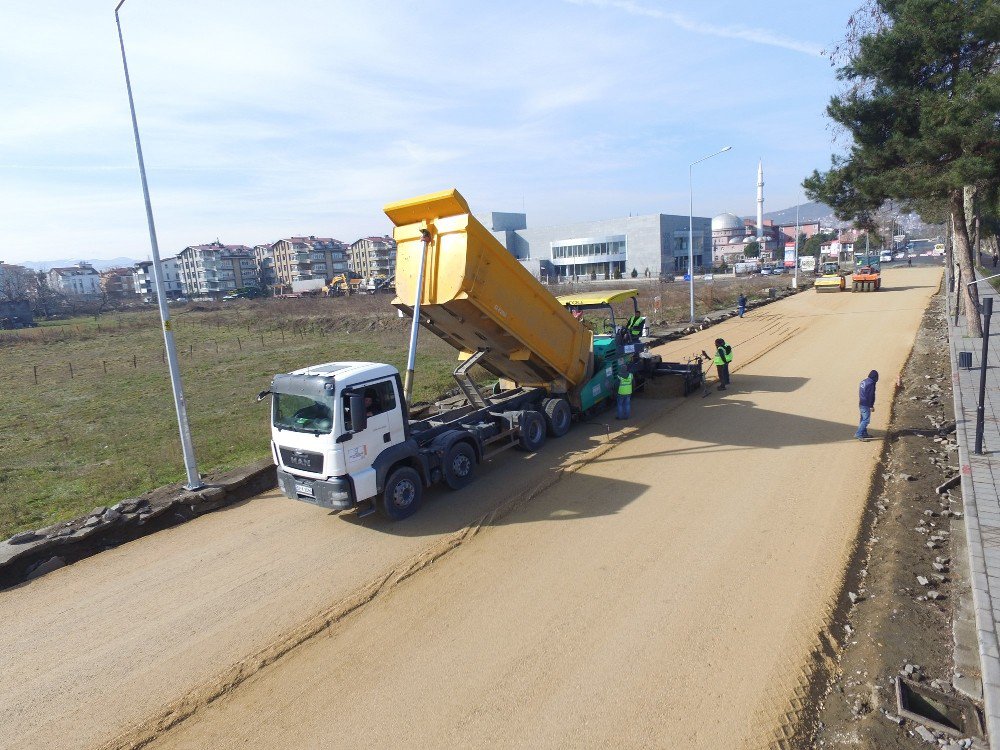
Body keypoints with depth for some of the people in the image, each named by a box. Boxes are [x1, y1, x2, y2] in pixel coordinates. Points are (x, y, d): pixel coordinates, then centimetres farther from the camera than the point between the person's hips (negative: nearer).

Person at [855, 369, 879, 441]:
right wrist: (872, 406, -16)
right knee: (866, 420, -9)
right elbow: (870, 396, -19)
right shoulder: (871, 383, -18)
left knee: (863, 419, 17)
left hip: (861, 403, 10)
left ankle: (864, 433, 27)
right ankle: (858, 434, -12)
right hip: (866, 405, -10)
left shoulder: (863, 381, 10)